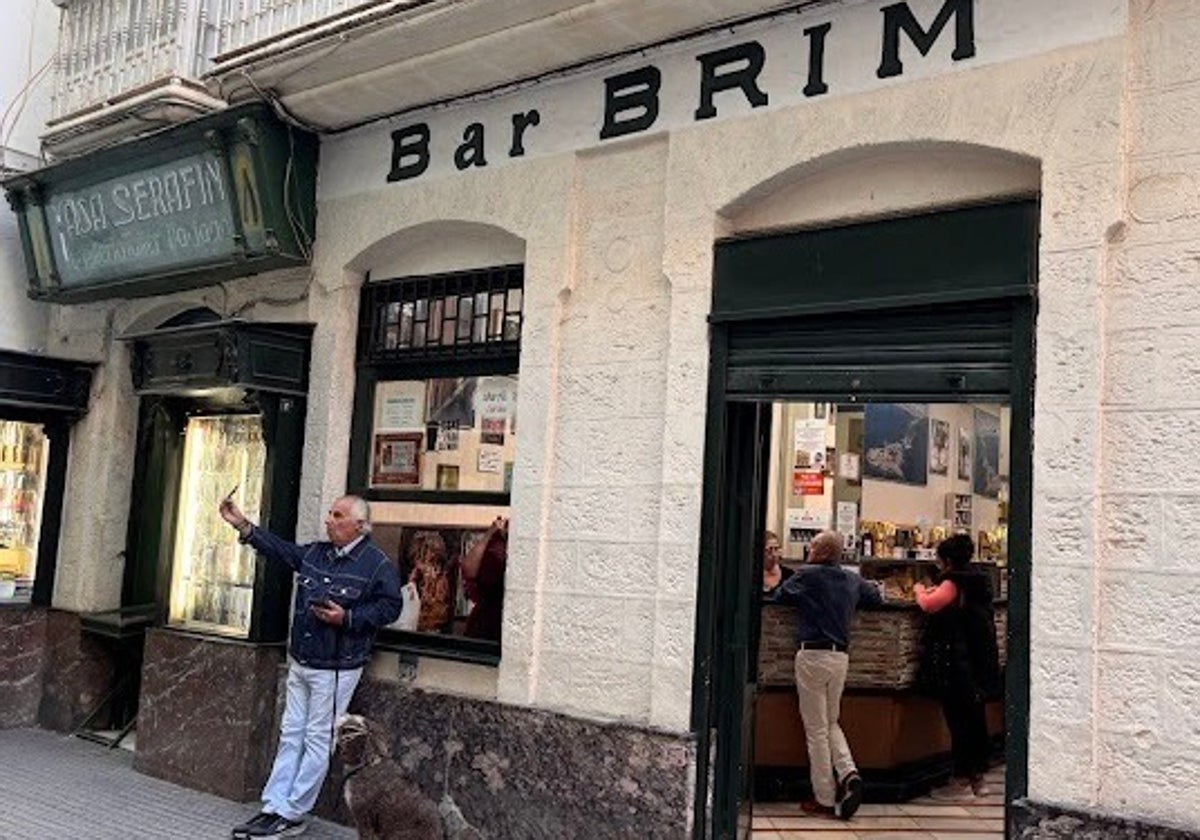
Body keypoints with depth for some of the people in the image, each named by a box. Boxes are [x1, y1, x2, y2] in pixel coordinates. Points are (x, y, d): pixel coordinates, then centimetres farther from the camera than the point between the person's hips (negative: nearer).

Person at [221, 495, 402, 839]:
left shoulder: (378, 565, -11)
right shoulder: (315, 553, 10)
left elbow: (390, 606, -12)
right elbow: (280, 549, 18)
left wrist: (347, 618, -20)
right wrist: (243, 526, 13)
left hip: (336, 669, -7)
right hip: (300, 664, 7)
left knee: (318, 740, 0)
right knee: (290, 736, 11)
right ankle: (273, 808, 17)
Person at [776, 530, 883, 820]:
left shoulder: (806, 575, -8)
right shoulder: (852, 580, 8)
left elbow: (782, 595, 4)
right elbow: (877, 597, 24)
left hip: (813, 654, -5)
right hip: (841, 656, 5)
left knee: (816, 729, 2)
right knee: (831, 723, 20)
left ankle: (825, 800, 4)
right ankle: (849, 773, -3)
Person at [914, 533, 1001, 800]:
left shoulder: (955, 583, -15)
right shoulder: (979, 581, 12)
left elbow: (929, 605, -27)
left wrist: (920, 591, -8)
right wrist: (935, 591, 23)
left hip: (958, 664, -9)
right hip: (980, 664, 9)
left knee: (959, 720, -4)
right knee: (975, 719, 14)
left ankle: (962, 780, 0)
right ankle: (977, 777, 23)